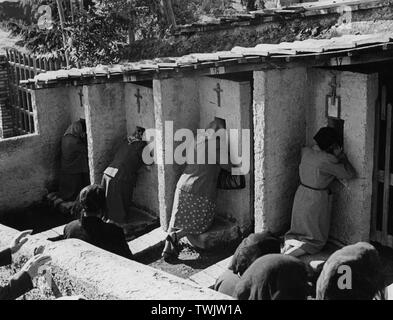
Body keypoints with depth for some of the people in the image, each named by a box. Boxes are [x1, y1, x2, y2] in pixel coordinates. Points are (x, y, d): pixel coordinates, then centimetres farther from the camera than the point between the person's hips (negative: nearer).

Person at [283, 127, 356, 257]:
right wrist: (341, 156, -8)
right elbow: (349, 174, -17)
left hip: (301, 196, 6)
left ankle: (289, 242, -6)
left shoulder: (306, 152, -4)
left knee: (297, 230, 25)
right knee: (316, 239, 9)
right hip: (316, 200, -6)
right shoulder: (328, 160, -23)